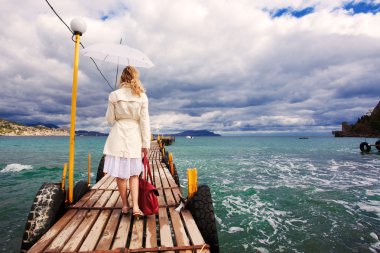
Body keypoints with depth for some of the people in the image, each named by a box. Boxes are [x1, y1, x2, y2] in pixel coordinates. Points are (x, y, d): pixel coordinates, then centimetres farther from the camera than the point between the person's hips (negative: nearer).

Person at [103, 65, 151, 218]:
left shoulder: (114, 95, -4)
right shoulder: (142, 97, -2)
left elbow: (110, 119, 1)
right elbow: (144, 121, -2)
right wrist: (146, 143, 2)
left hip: (118, 136, -1)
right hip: (134, 137, 1)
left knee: (120, 173, 10)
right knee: (134, 173, 13)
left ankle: (125, 205, 22)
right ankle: (135, 206, 5)